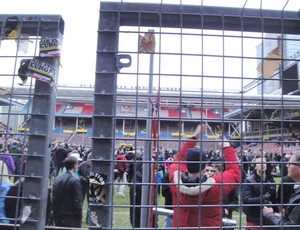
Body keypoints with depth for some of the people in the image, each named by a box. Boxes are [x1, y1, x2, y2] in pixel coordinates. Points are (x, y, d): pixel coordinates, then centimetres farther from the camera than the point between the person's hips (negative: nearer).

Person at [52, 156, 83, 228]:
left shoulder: (57, 179, 3)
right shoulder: (75, 181, -16)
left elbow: (54, 198, 9)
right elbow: (77, 202, -16)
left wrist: (55, 214, 17)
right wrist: (79, 217, -6)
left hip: (58, 217, 6)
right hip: (72, 219, -6)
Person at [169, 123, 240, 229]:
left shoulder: (176, 181, -24)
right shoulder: (214, 186, -31)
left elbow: (178, 160, -4)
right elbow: (234, 172, -13)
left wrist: (194, 137, -2)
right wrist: (227, 147, -5)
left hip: (180, 226, 2)